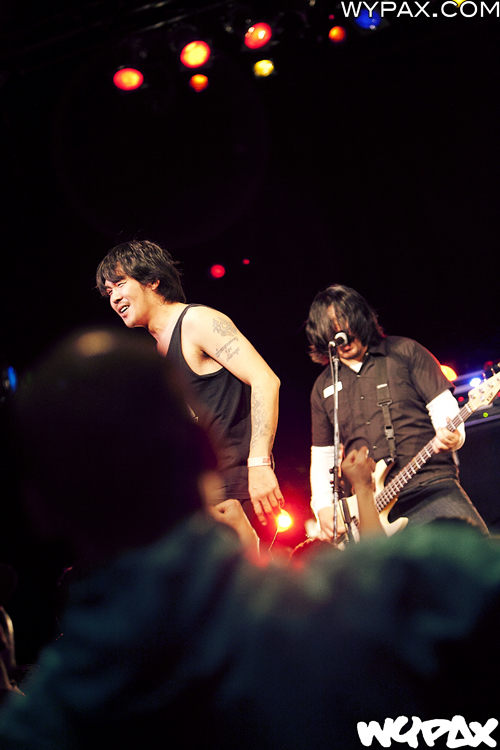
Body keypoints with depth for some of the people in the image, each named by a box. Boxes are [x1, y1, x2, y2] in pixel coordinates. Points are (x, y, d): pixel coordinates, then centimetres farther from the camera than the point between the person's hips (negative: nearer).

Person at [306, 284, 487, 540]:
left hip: (431, 489, -3)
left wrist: (451, 435, -19)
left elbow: (443, 406, 3)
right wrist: (323, 507, 6)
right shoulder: (323, 386, 17)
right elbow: (321, 454, 20)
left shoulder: (404, 351, 7)